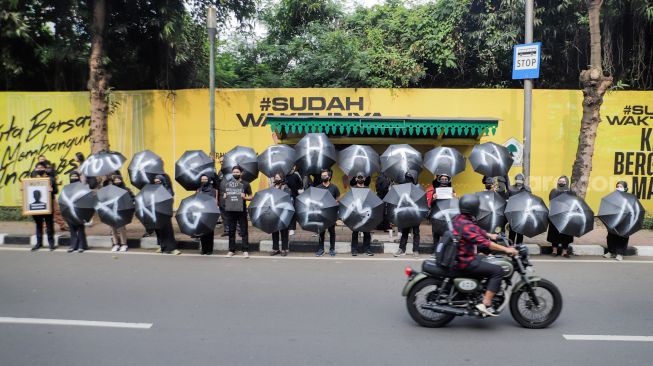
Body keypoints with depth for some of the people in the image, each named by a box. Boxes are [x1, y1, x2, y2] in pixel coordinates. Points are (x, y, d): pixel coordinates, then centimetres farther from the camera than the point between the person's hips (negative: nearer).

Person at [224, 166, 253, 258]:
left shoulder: (245, 184, 2)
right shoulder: (227, 184, 11)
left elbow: (251, 197, 2)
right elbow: (224, 196, 18)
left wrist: (244, 197, -17)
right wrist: (224, 196, -4)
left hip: (241, 210, -3)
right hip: (230, 210, 3)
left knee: (244, 231, -1)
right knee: (231, 231, 9)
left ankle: (245, 250, 3)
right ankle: (231, 250, 17)